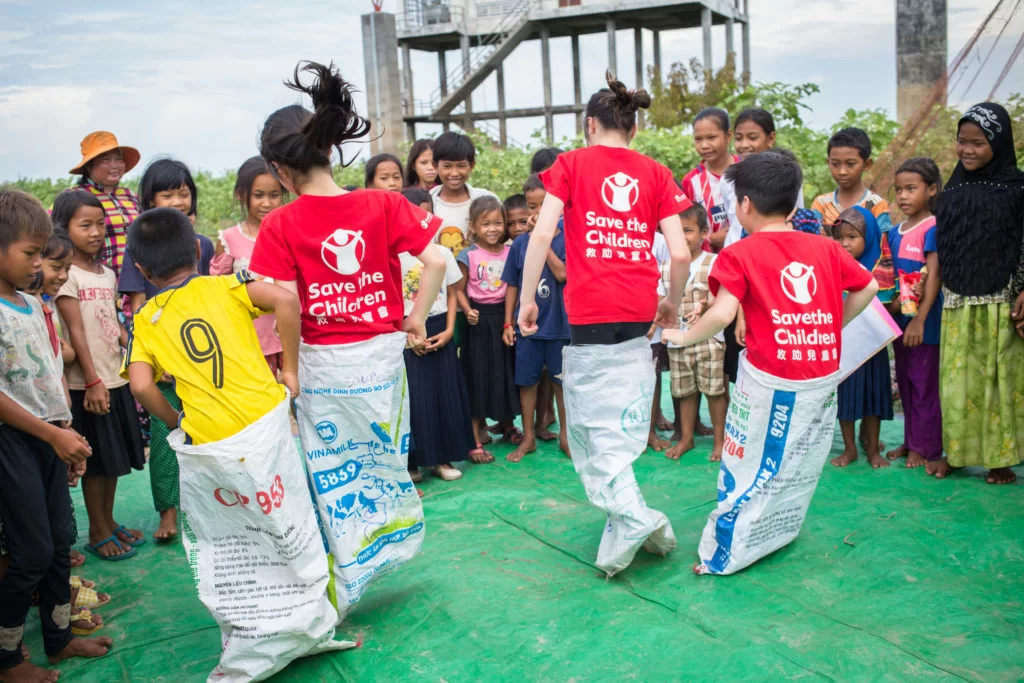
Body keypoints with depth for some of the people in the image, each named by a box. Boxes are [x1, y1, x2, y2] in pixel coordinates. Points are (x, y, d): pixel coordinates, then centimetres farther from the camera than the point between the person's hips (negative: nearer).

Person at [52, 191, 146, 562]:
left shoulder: (107, 273, 11)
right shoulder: (66, 273, -10)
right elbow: (76, 331, -14)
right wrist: (92, 382, -17)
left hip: (117, 379, 7)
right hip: (88, 384, -7)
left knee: (117, 457, 14)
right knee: (98, 460, 2)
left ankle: (109, 522, 28)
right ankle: (98, 532, 15)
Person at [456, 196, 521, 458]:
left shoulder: (510, 252, 2)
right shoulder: (468, 256, -7)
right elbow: (459, 290, -4)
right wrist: (467, 311, -21)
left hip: (504, 317, 3)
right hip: (479, 321, -3)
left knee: (506, 373, 14)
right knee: (478, 376, 1)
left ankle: (507, 425, 34)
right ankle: (476, 439, 7)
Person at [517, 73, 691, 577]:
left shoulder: (572, 163, 4)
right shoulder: (656, 174, 9)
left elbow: (541, 234, -7)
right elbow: (681, 254, 3)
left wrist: (527, 299, 0)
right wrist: (672, 302, 19)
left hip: (588, 312, -3)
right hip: (639, 312, 3)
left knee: (590, 422, 5)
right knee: (623, 427, 11)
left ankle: (634, 518, -8)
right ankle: (623, 533, 16)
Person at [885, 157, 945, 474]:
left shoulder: (932, 228, -12)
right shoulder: (895, 232, 9)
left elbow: (934, 276, -17)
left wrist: (919, 319, -21)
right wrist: (889, 305, 4)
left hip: (923, 320, -8)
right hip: (898, 318, 8)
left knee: (925, 384, 0)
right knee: (905, 383, 15)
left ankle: (927, 449, 10)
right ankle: (912, 442, 28)